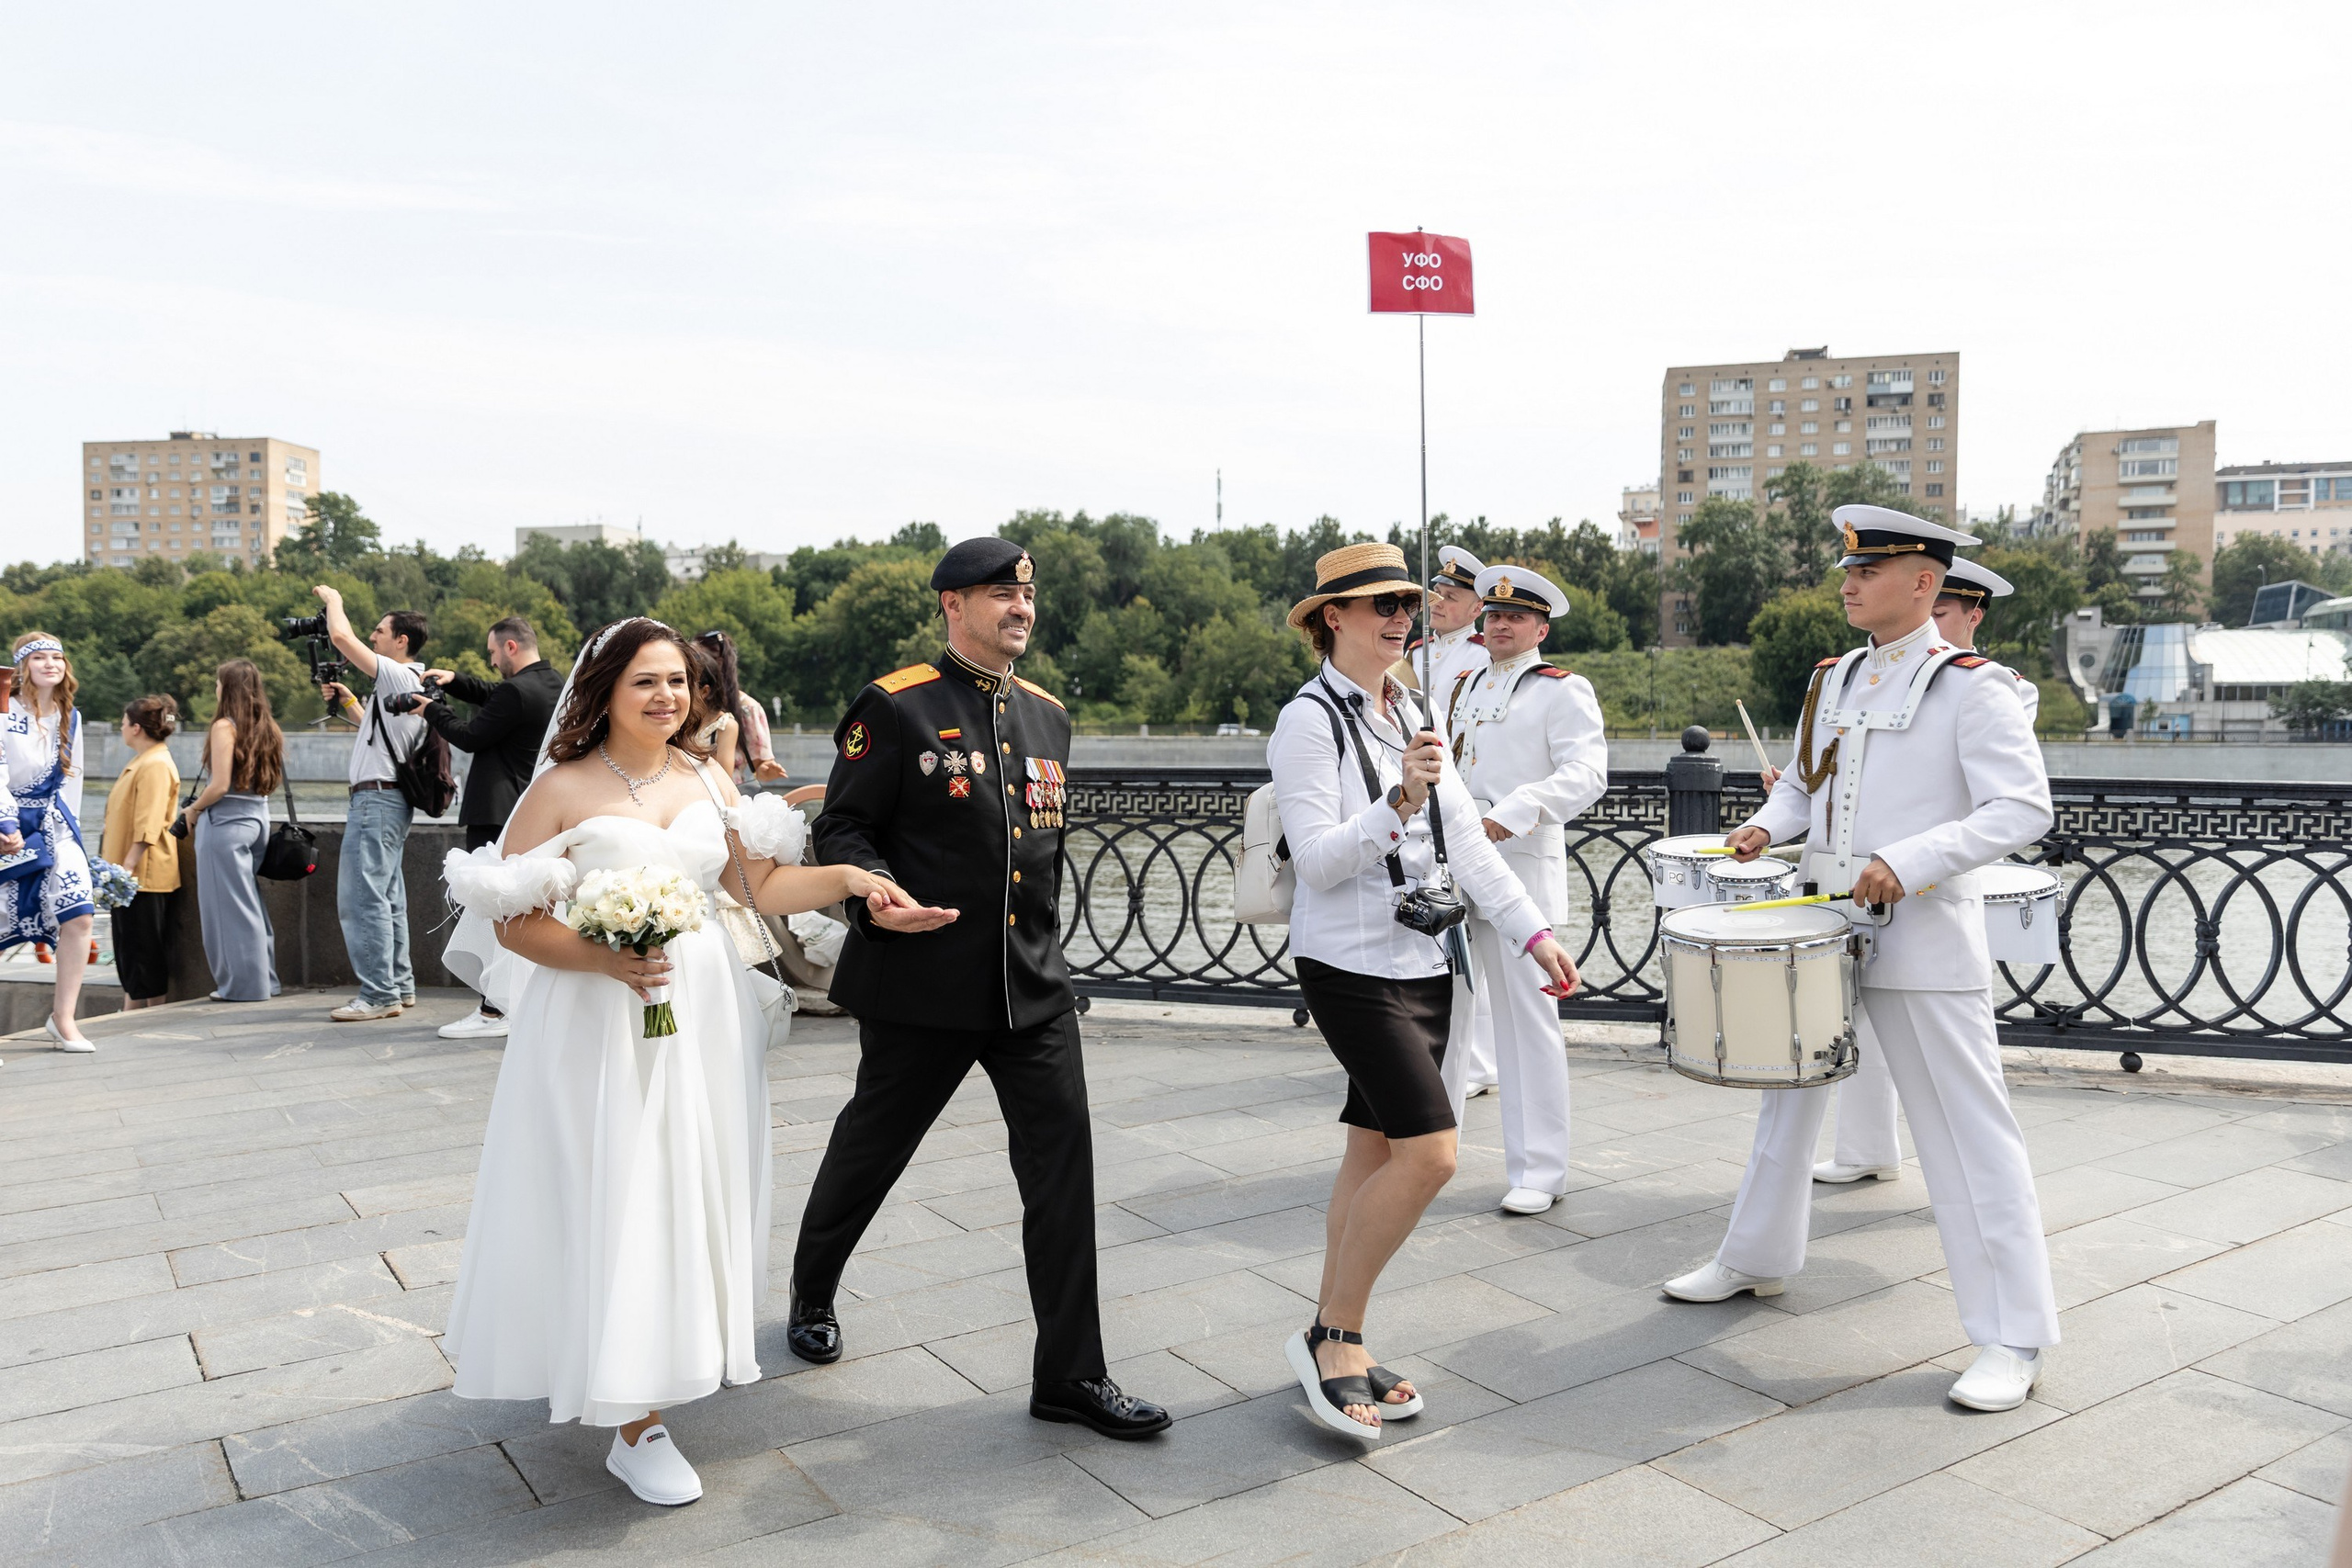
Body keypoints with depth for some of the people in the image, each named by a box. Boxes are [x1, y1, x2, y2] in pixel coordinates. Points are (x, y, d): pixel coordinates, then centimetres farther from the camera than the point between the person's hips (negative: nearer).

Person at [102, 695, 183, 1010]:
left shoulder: (155, 766, -16)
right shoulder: (142, 762, 17)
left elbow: (147, 827, -23)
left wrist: (127, 867, -25)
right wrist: (119, 867, 25)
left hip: (145, 874, -11)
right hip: (130, 874, 11)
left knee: (147, 952, -4)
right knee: (130, 951, 14)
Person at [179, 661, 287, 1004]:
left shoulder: (224, 727, -11)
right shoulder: (266, 728, 9)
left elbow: (220, 786, -17)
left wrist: (192, 809, 0)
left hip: (226, 823, -7)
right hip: (257, 819, 7)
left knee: (228, 906, 1)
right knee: (252, 904, 14)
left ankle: (243, 984, 5)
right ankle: (264, 980, 18)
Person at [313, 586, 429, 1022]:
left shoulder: (398, 676, -12)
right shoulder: (410, 686, 18)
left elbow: (341, 636, -18)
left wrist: (333, 598, 0)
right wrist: (347, 701, 22)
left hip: (377, 798, -11)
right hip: (389, 799, 11)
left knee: (361, 896, -11)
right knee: (386, 897, 14)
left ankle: (378, 995, -10)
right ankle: (400, 985, 20)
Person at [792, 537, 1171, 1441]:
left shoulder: (1047, 714, 11)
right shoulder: (897, 706, -7)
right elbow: (842, 827, -7)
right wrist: (878, 897, -26)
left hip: (1033, 987, 5)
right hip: (922, 984, -4)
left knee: (1063, 1166, -1)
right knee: (871, 1148, 15)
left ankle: (1070, 1373, 10)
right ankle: (812, 1295, 44)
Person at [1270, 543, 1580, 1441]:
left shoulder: (1410, 715, 13)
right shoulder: (1309, 720, -11)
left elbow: (1466, 841, 13)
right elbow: (1316, 859, -18)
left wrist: (1533, 932, 7)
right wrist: (1398, 803, -30)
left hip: (1424, 962, 8)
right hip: (1352, 964, -8)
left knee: (1374, 1152, 11)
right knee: (1429, 1152, -15)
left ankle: (1334, 1348, 22)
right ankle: (1333, 1336, 2)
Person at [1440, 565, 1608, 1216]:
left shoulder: (1563, 692, -1)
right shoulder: (1461, 688, 20)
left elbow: (1587, 775, -14)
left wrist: (1514, 812, -26)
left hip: (1521, 871, -6)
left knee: (1527, 1019, -3)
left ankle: (1539, 1170, 6)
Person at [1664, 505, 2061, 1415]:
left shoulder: (1970, 687, -10)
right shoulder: (1834, 679, 12)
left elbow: (2023, 809, -16)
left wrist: (1907, 861, -26)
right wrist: (1766, 825, 0)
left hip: (1923, 942, -7)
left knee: (1968, 1133, -2)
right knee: (1788, 1095, 19)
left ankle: (2015, 1340, 9)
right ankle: (1756, 1258, 37)